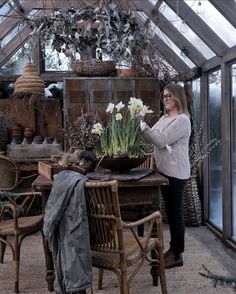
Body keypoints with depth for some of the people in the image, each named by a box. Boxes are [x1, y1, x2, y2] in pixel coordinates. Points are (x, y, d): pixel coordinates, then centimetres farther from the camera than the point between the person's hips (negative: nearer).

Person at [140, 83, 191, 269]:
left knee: (176, 211, -2)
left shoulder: (182, 120, -15)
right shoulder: (165, 118, 14)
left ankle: (177, 255, 7)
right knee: (170, 210, 16)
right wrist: (140, 126, -3)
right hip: (164, 170, 9)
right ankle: (174, 248, 28)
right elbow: (152, 137, 12)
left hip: (175, 173, -9)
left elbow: (161, 141, -23)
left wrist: (142, 125, -21)